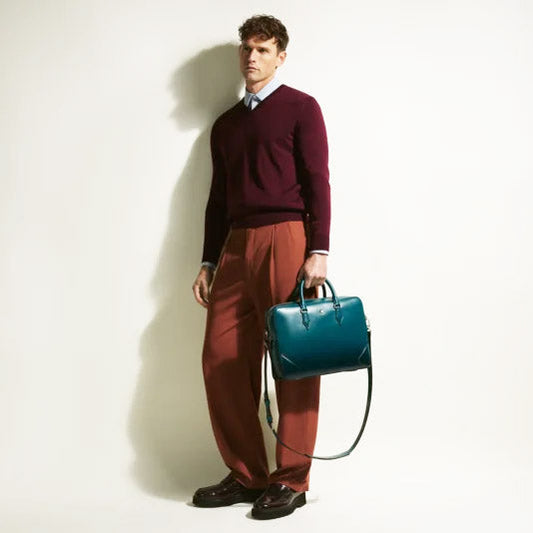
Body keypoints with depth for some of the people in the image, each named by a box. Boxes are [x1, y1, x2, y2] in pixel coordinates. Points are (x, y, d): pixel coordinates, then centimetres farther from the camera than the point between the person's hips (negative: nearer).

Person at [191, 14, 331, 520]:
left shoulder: (300, 108, 5)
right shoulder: (225, 124, 22)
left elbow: (318, 182, -4)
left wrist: (319, 251, -13)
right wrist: (208, 262, 16)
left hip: (286, 240, -6)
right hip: (236, 245, 6)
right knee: (221, 358, 2)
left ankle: (291, 481, 6)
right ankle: (246, 474, 14)